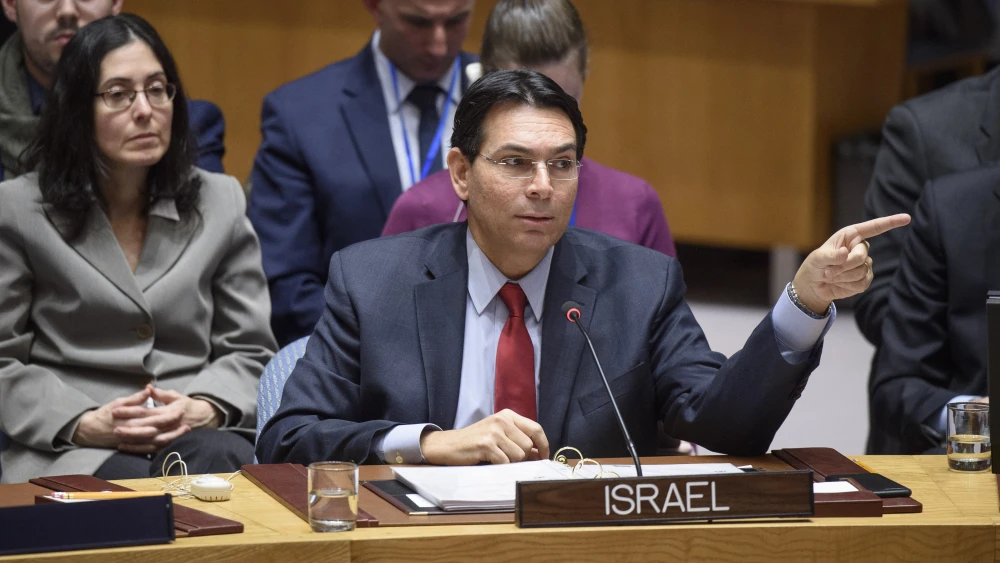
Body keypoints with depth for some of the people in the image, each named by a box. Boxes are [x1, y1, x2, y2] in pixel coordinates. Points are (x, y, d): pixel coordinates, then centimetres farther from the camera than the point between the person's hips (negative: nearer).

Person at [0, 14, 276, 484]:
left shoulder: (221, 202, 15)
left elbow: (250, 351, 13)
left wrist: (202, 409, -10)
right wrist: (87, 423, -13)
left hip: (199, 432, 2)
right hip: (71, 448, -2)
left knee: (220, 462, -35)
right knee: (136, 484, -37)